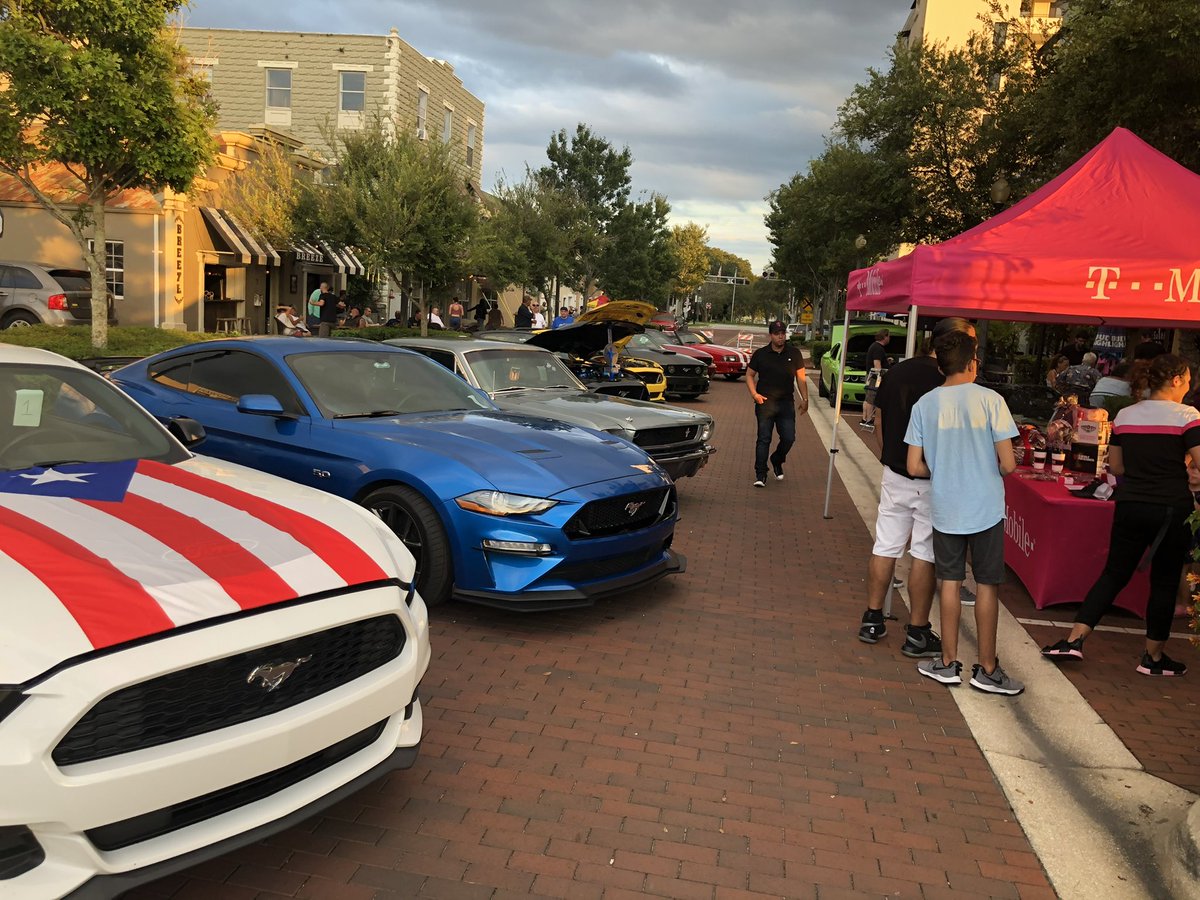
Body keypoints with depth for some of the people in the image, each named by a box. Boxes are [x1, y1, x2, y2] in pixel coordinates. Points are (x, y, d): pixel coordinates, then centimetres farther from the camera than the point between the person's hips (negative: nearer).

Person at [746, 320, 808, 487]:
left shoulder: (794, 354, 7)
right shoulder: (760, 354, 3)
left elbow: (801, 378, 10)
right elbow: (749, 375, 8)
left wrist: (804, 399, 3)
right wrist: (754, 394, -5)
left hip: (786, 403, 2)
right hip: (765, 402, -2)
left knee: (789, 438, 0)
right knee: (764, 439, -2)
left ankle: (776, 461, 30)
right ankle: (760, 475, 3)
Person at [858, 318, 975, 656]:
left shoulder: (897, 371, 6)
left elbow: (880, 419, 13)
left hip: (895, 474, 6)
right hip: (932, 480, -6)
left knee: (885, 547, 11)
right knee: (925, 555, 3)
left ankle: (872, 620, 19)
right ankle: (917, 633, 11)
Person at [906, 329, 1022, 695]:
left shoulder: (925, 404, -3)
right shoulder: (990, 400, -11)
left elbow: (915, 467, -3)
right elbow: (1008, 463, -11)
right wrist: (988, 469, 10)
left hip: (945, 509, 2)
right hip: (986, 507, -2)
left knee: (950, 582, 12)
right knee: (987, 585, 8)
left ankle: (949, 662, 19)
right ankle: (987, 669, 17)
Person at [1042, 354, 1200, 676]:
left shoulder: (1124, 415, 5)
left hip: (1130, 507, 4)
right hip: (1171, 510, -4)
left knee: (1114, 574, 12)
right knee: (1164, 582, 10)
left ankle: (1074, 639, 5)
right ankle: (1153, 657, 20)